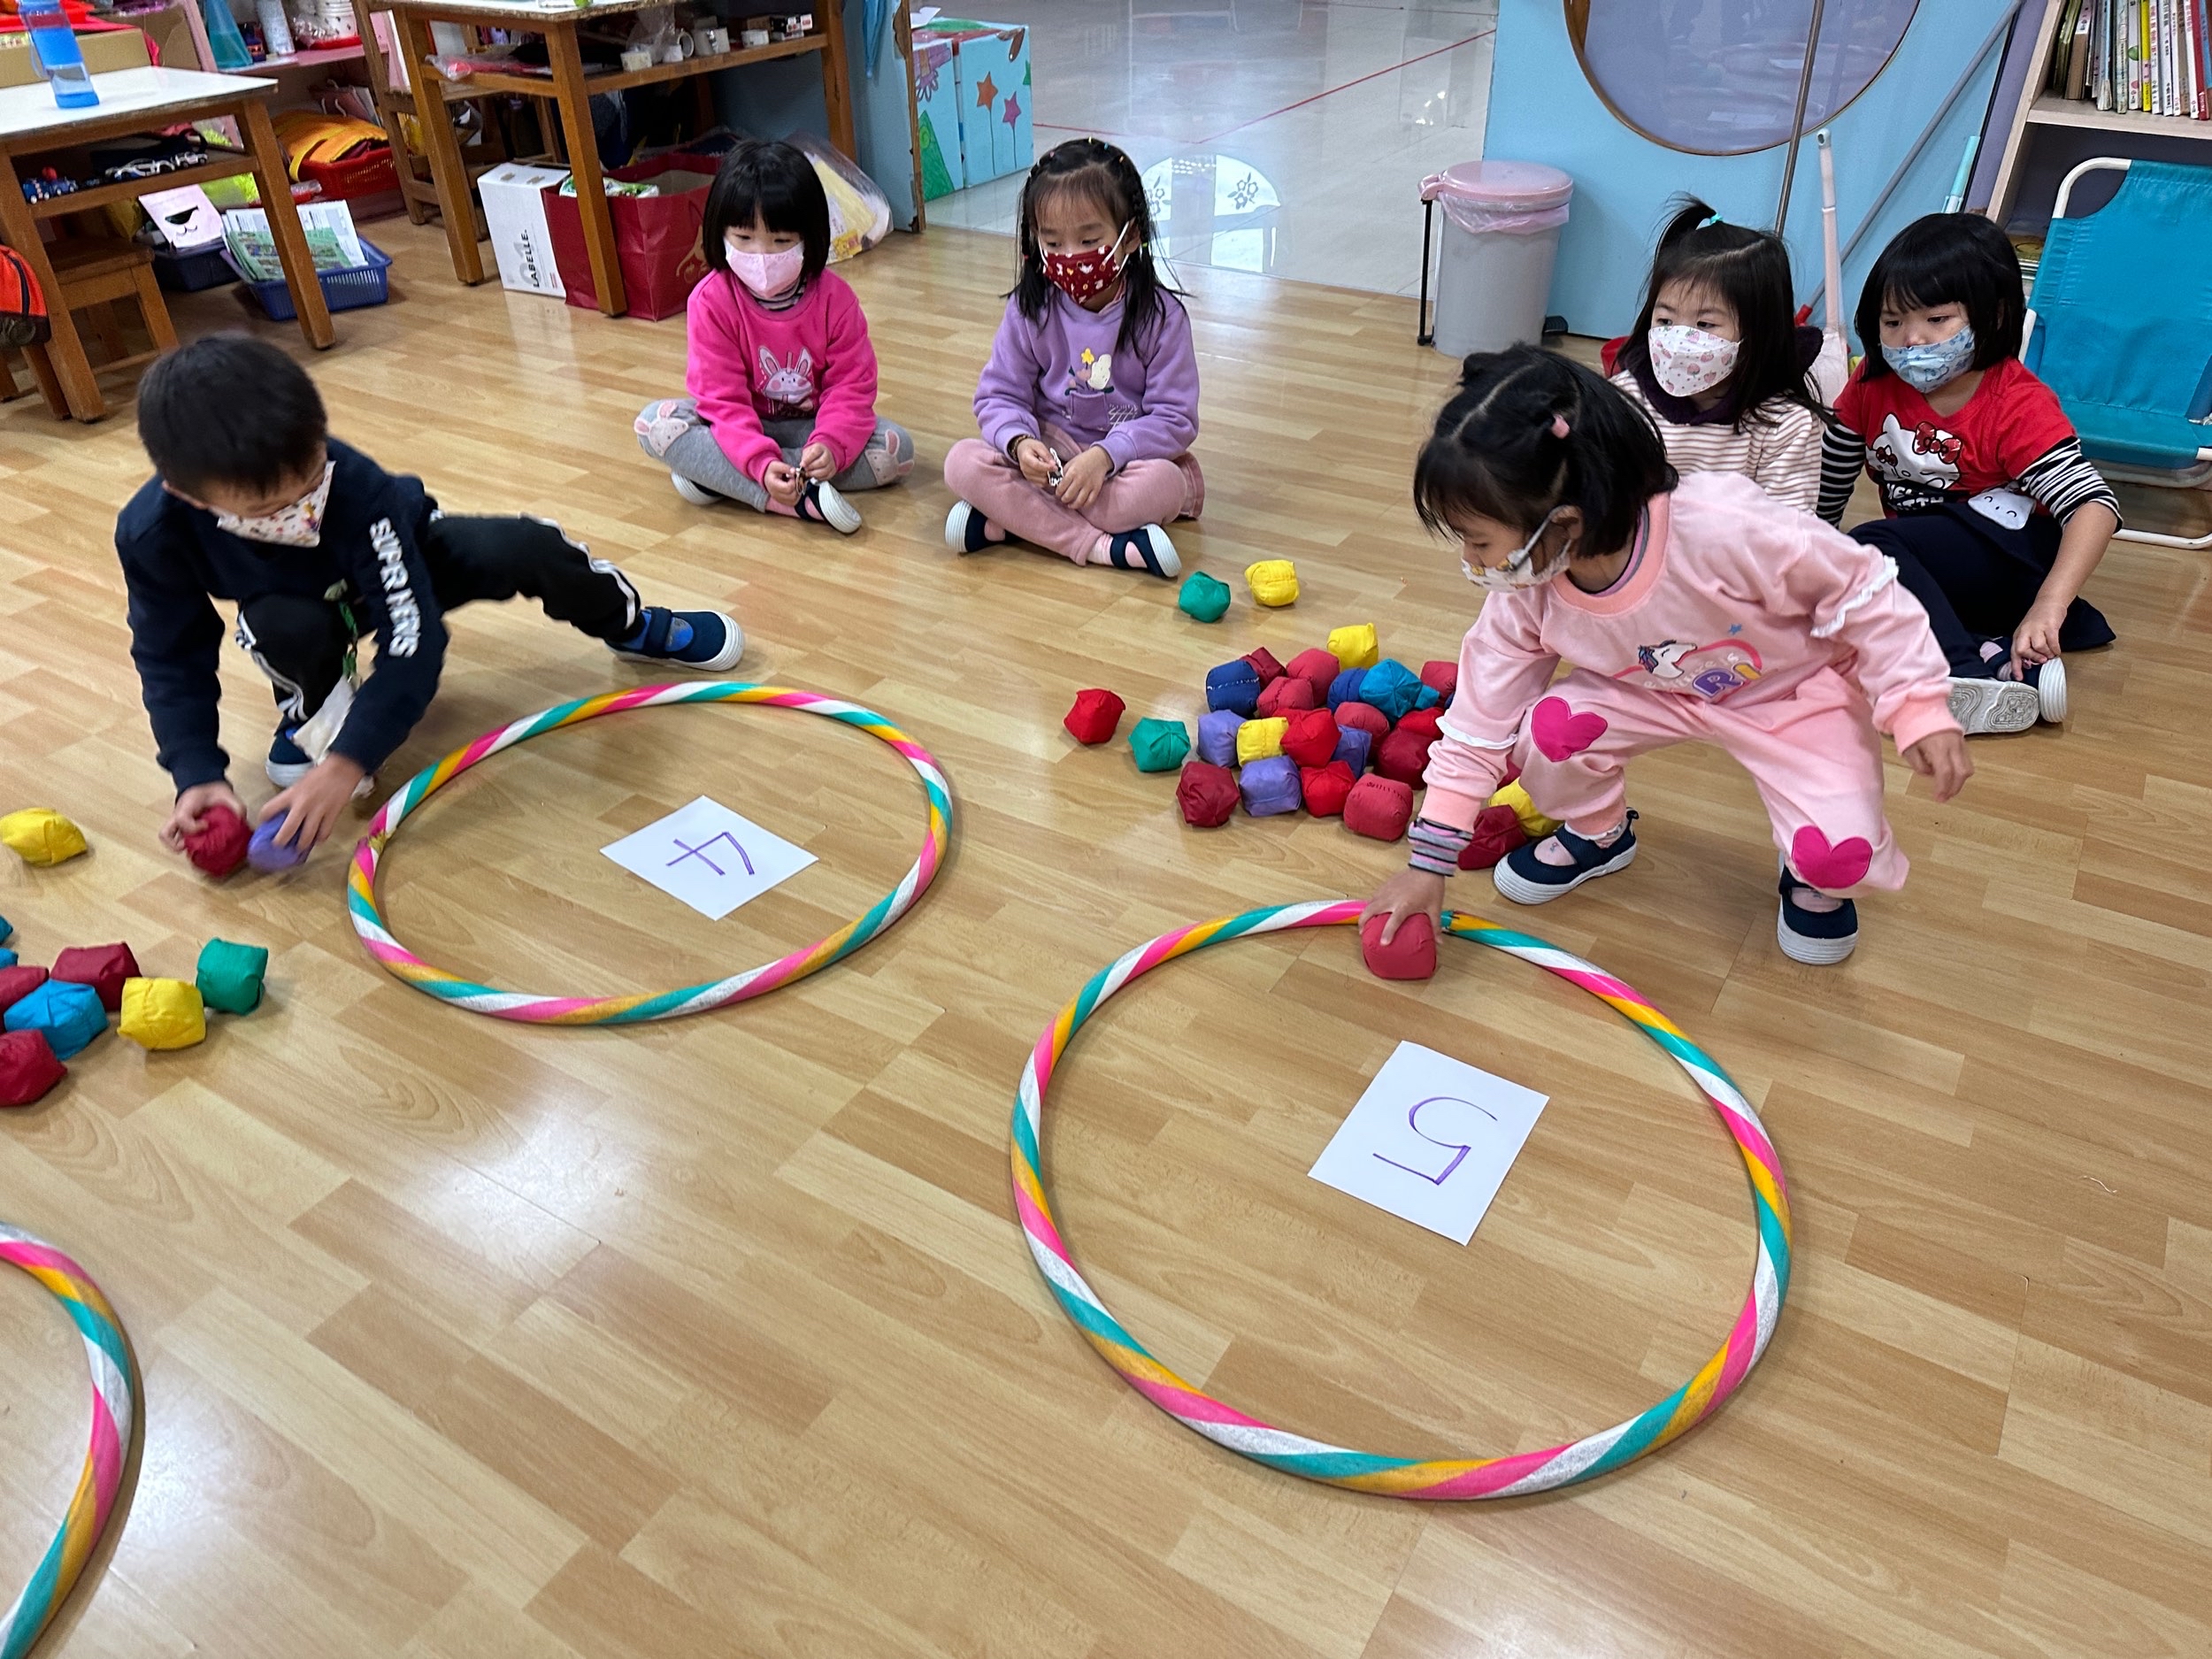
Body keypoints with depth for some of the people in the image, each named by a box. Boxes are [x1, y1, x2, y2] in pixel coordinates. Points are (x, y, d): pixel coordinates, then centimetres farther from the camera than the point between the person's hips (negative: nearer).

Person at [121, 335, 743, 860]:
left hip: (404, 561, -1)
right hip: (302, 604, 1)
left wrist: (347, 763, -46)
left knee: (527, 549, -28)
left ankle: (633, 626, 5)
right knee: (284, 627, -37)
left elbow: (413, 641, -39)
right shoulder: (152, 533, -33)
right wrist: (197, 776, -27)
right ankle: (314, 704, 0)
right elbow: (172, 660, -17)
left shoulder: (360, 491, -41)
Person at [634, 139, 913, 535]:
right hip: (743, 429, -1)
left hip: (813, 427, 1)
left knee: (896, 449, -24)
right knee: (655, 421, -26)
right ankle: (801, 499, -38)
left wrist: (831, 446, -35)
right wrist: (761, 464, -38)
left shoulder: (834, 297, -14)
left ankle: (716, 475, -25)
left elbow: (852, 384, -14)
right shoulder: (710, 301, -17)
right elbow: (723, 399, -20)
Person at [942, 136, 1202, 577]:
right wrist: (1019, 443, -25)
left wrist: (1105, 456, -28)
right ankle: (1101, 545, -32)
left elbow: (1175, 418, -12)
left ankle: (1012, 518, -24)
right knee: (963, 462, -24)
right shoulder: (1029, 309, -3)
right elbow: (1000, 395, -1)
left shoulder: (1161, 316, -10)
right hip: (1049, 458, 2)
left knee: (1163, 484, -36)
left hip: (1129, 458, -2)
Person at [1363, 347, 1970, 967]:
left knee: (1839, 853, -26)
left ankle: (1814, 882, 14)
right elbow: (1480, 725, -12)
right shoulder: (1524, 592, -22)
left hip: (1799, 689, -4)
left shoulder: (1722, 530, -40)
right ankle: (1598, 834, 10)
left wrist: (1918, 707, -25)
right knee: (1546, 730, -23)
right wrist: (1430, 865, -11)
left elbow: (1862, 589, -24)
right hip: (1657, 690, 4)